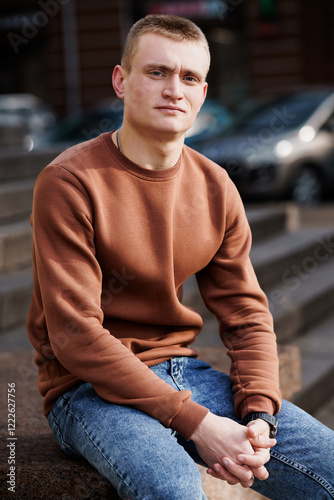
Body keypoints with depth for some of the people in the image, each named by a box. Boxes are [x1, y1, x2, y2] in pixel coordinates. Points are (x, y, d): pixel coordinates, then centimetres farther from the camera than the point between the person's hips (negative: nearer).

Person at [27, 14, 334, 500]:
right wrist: (195, 423, -22)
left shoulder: (215, 188, 4)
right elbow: (76, 337, -19)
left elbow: (247, 314, 7)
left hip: (184, 372, 6)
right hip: (90, 389, -5)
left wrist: (260, 414, -12)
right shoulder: (69, 183, -14)